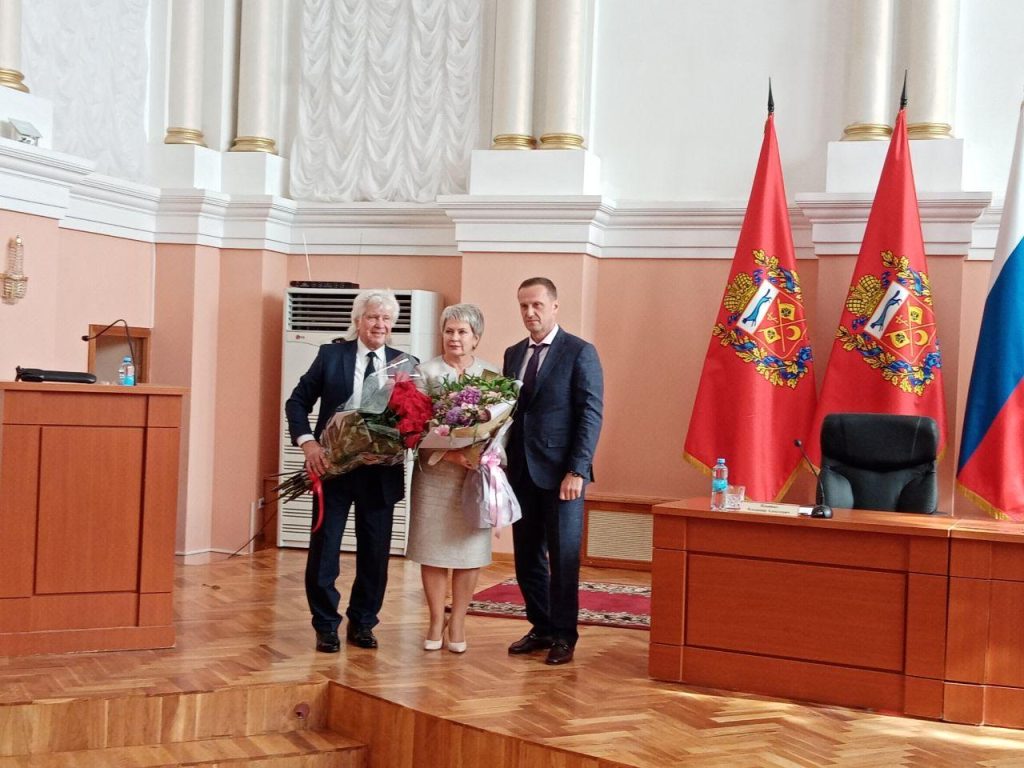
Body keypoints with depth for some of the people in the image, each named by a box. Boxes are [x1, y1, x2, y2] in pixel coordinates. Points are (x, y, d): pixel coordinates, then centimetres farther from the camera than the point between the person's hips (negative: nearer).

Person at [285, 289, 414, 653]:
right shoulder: (331, 355, 1)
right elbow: (298, 402, 1)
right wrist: (308, 443, -13)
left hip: (381, 472, 2)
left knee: (375, 553, 9)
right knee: (324, 549, 4)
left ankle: (362, 623, 25)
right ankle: (326, 626, 18)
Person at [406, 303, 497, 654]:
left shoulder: (493, 374, 7)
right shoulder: (426, 372, 3)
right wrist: (447, 453, -18)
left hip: (477, 474, 1)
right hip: (434, 473, -1)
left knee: (470, 550, 2)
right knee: (432, 548, 2)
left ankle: (457, 624, 12)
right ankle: (436, 622, 14)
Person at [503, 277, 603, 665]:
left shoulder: (580, 352, -4)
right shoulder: (513, 353, 14)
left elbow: (591, 414, -9)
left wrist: (577, 470, -15)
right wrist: (503, 462, 4)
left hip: (560, 472, -6)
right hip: (521, 471, 6)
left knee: (563, 558, 1)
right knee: (527, 558, 10)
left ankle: (564, 636, 12)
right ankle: (541, 628, 23)